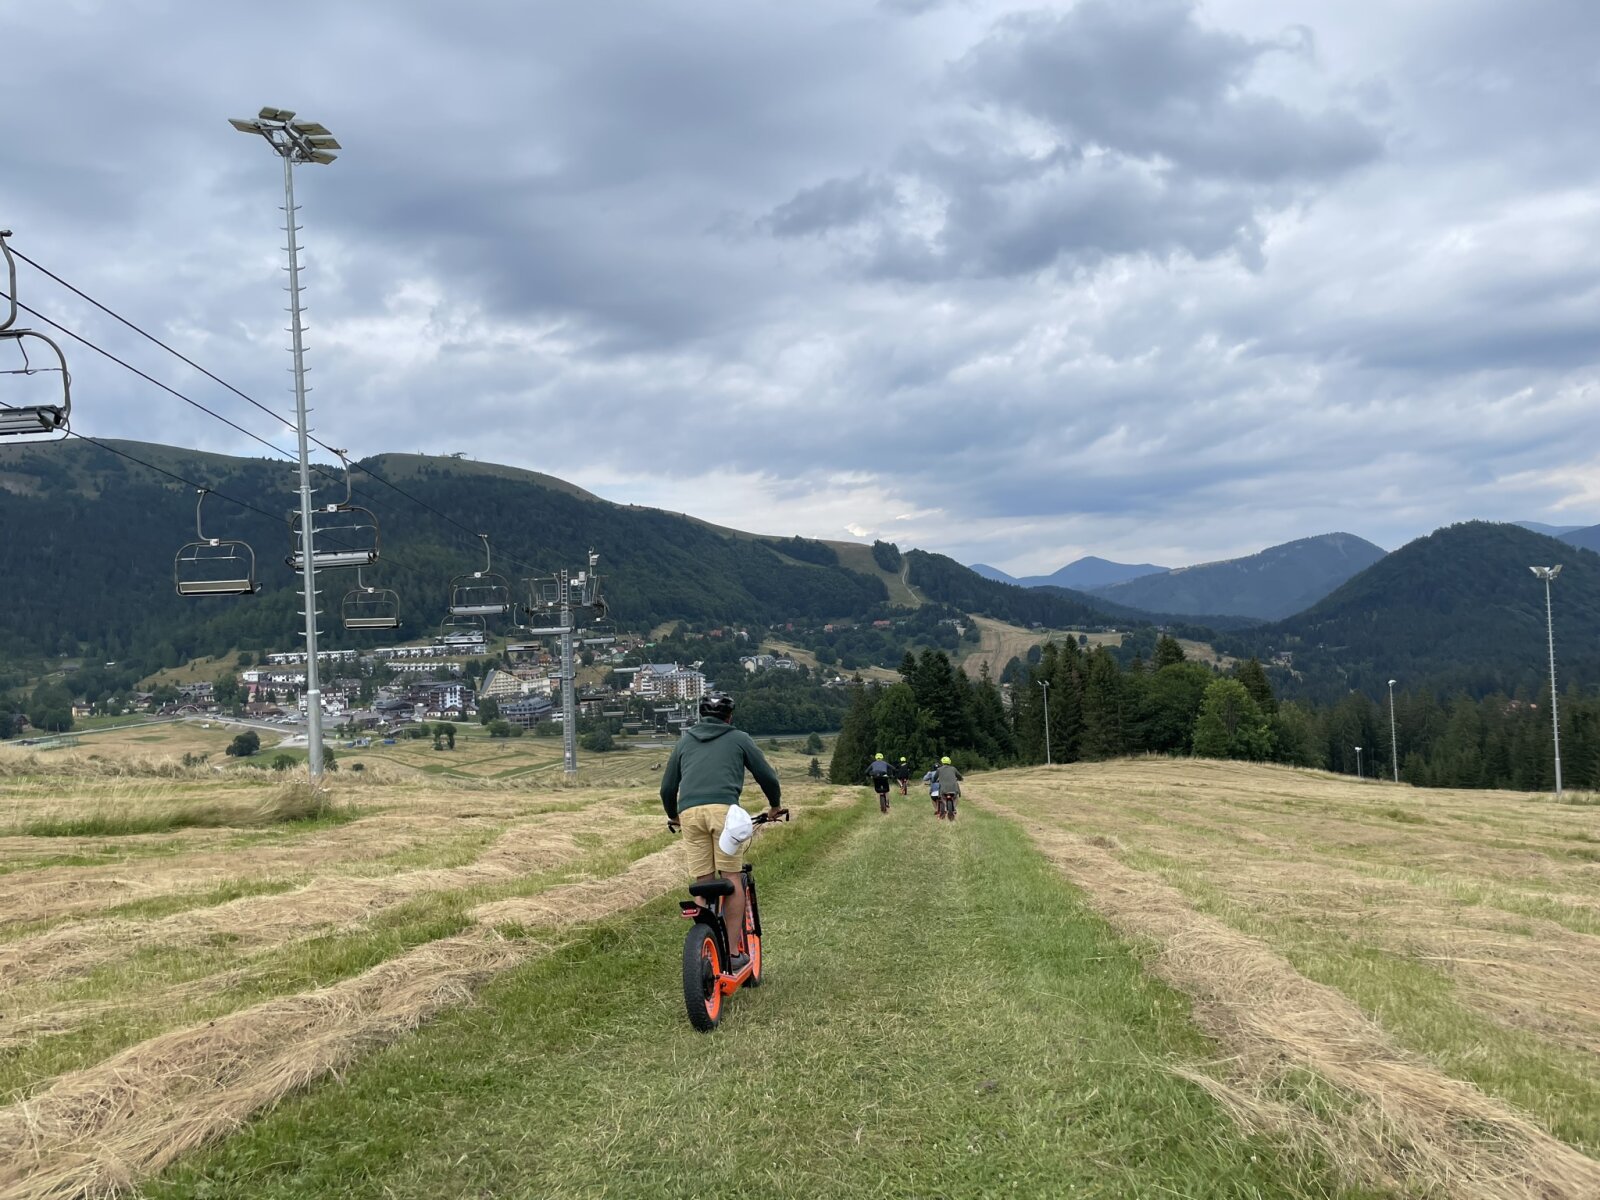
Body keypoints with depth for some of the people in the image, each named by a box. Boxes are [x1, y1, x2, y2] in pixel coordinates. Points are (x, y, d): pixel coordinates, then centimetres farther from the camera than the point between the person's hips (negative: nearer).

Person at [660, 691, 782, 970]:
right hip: (723, 808, -3)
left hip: (689, 812, 3)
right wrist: (775, 806, 38)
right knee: (732, 879, 1)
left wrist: (673, 816, 46)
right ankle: (734, 951, -3)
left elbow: (667, 787, 29)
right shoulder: (739, 738, 20)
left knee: (703, 884, 7)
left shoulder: (685, 741, 28)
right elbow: (767, 776, 20)